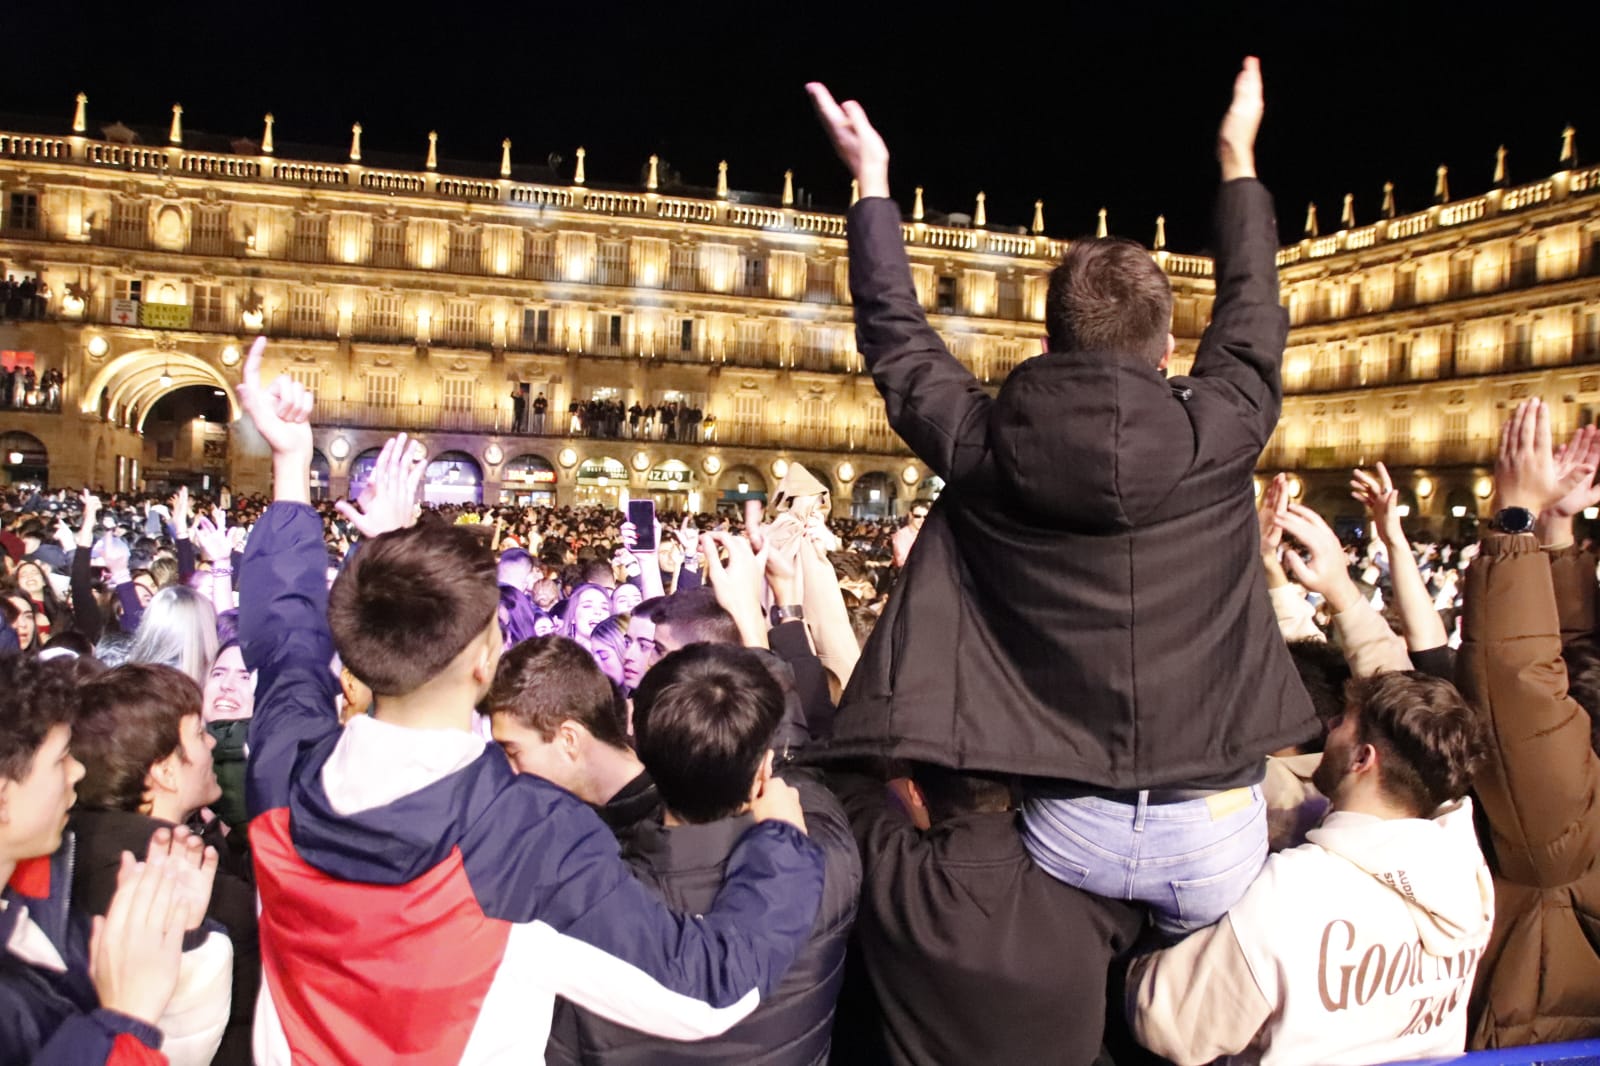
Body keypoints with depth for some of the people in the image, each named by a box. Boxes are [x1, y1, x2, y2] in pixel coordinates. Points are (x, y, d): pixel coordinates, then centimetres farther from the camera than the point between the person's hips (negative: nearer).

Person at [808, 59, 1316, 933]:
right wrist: (1238, 157, 27)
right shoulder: (1220, 432, -8)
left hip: (1069, 829, -1)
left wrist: (871, 181, 20)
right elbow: (1252, 311, 13)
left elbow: (896, 335, 8)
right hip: (1217, 828, 2)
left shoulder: (988, 444, -9)